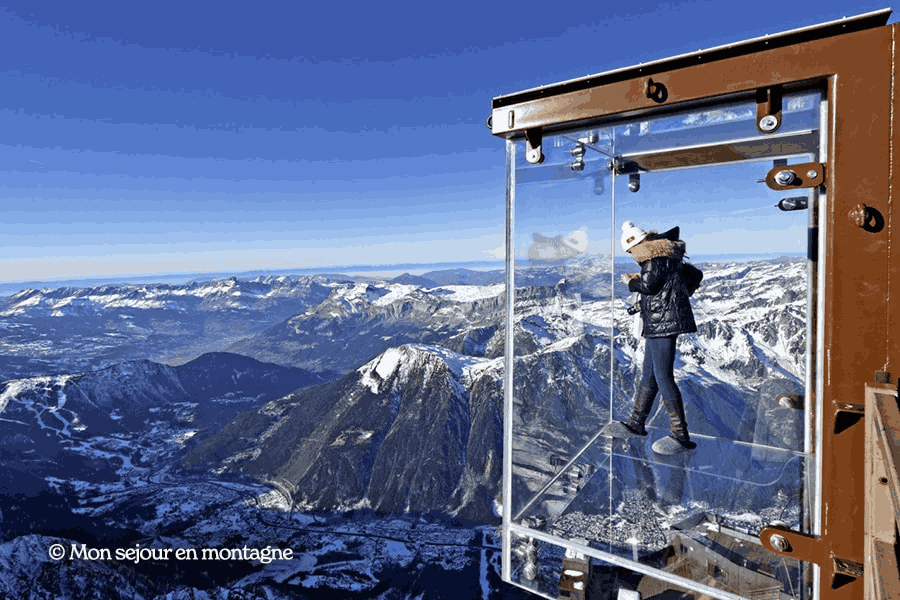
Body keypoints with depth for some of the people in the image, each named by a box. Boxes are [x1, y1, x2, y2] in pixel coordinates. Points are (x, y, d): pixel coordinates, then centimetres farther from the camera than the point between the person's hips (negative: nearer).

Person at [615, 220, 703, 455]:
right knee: (648, 373, 15)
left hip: (664, 320, -10)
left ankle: (681, 437, -6)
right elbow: (695, 275, 29)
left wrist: (630, 280, -1)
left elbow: (648, 284, -20)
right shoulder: (668, 255, 20)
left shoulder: (654, 256, -10)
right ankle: (636, 423, 25)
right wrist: (681, 295, 28)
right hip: (659, 321, 10)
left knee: (663, 377, -10)